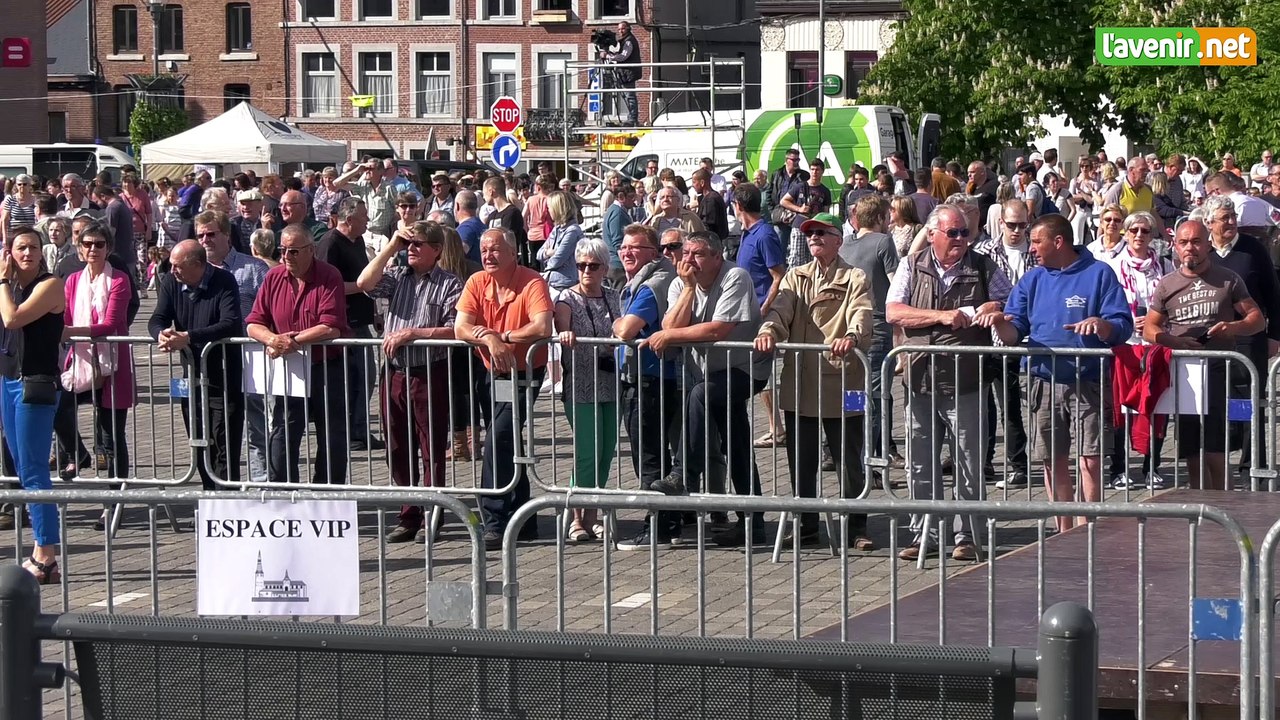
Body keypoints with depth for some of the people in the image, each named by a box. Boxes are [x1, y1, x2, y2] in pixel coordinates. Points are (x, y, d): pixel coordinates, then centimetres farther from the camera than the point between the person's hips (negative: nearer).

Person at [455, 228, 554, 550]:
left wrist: (502, 336, -21)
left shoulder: (532, 283, -17)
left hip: (524, 374, -6)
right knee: (508, 445, 13)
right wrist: (488, 336, -29)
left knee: (498, 439, -18)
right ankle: (524, 522, 24)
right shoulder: (477, 283, -1)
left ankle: (495, 521, -14)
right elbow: (460, 329, -10)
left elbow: (543, 327, -32)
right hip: (493, 375, 6)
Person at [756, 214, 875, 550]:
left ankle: (855, 528, 9)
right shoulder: (795, 278, 17)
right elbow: (780, 310, 1)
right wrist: (768, 331, -22)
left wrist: (851, 337, -35)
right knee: (801, 462, 10)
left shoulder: (855, 279, 4)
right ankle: (806, 525, 21)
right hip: (799, 386, 4)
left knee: (849, 462, 1)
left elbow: (862, 315, -13)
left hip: (840, 383, -4)